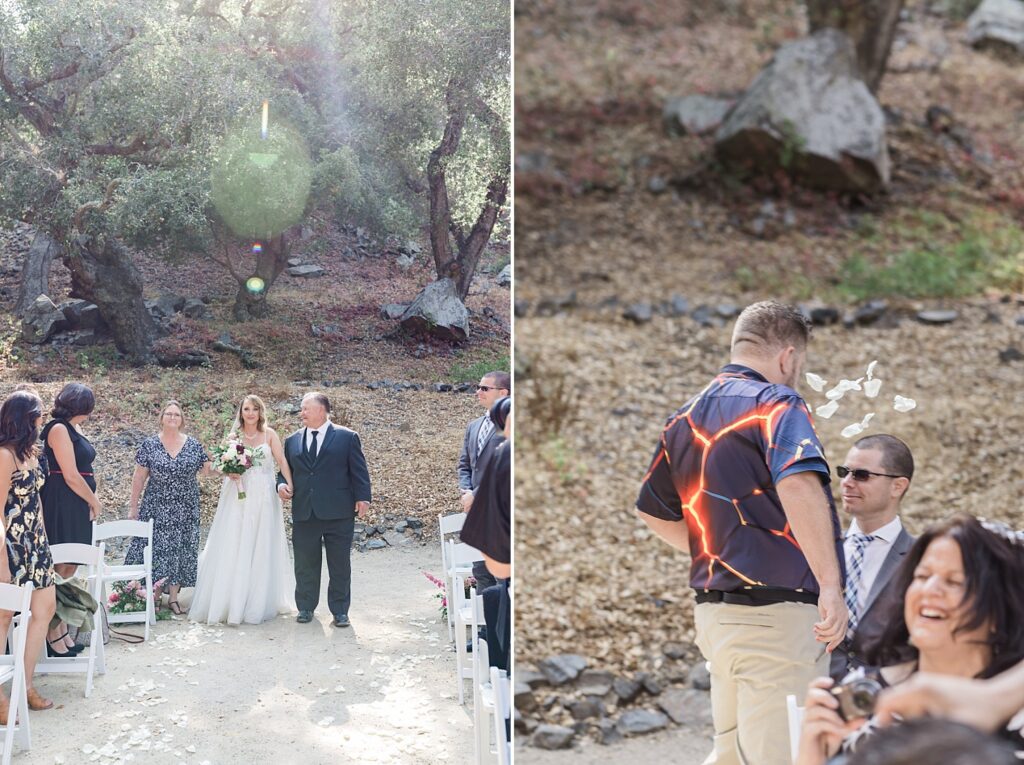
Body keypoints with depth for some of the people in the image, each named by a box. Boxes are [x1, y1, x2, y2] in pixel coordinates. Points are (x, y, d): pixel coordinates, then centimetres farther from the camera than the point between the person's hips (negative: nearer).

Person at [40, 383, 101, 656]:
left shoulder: (75, 428, 16)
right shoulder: (59, 429, -13)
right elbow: (71, 476, -16)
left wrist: (92, 498, 3)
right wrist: (94, 501, -4)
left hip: (77, 508, 9)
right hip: (62, 506, -9)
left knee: (69, 570, 11)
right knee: (60, 570, -6)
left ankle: (63, 633, 16)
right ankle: (54, 636, -1)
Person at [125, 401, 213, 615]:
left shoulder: (193, 445, 3)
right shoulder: (150, 445, -1)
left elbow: (207, 470, 6)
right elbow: (139, 477, 1)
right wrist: (133, 505, -1)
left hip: (185, 510, 2)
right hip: (156, 508, -2)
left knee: (180, 549, 4)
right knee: (155, 548, -3)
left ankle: (173, 597, 12)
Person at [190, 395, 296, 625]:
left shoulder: (269, 434, 3)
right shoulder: (234, 436, 7)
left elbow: (281, 460, -6)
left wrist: (289, 485, -20)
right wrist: (230, 473, -11)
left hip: (263, 497, -1)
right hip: (238, 497, 1)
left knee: (261, 549, 3)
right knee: (233, 548, -2)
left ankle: (258, 604, 11)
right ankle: (230, 603, 5)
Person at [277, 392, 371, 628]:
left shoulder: (347, 437, 2)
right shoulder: (292, 441, 11)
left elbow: (359, 471, 0)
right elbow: (285, 470, 18)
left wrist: (362, 498, -8)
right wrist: (282, 484, -3)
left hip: (338, 512, -3)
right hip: (303, 513, 3)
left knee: (340, 564, 4)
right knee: (305, 563, 8)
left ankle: (340, 610, 13)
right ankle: (305, 607, 21)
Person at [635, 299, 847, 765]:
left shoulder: (686, 418, 14)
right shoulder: (775, 402, -9)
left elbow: (654, 513, 22)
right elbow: (798, 485, -28)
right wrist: (831, 586, -28)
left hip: (713, 612, 8)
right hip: (777, 615, -8)